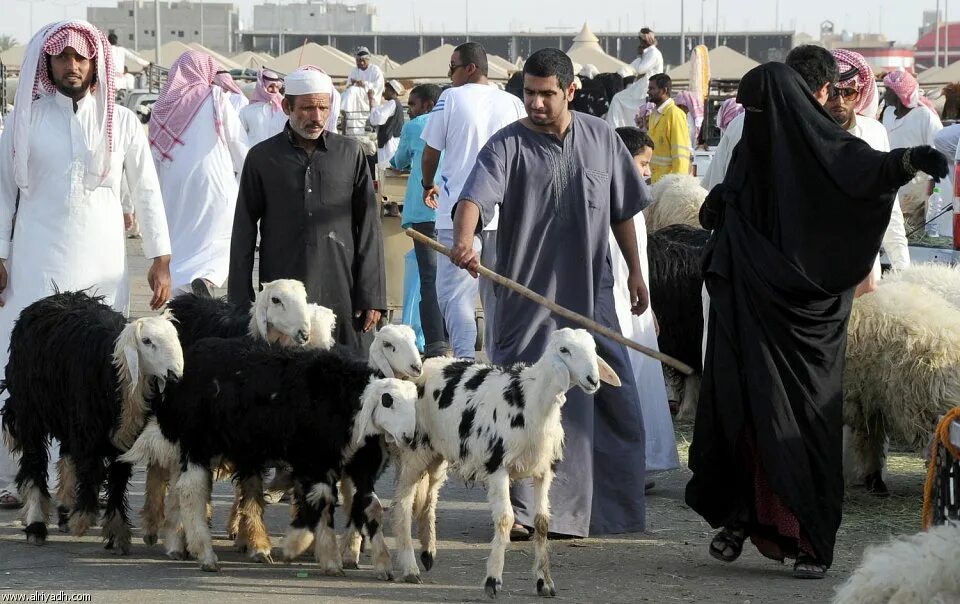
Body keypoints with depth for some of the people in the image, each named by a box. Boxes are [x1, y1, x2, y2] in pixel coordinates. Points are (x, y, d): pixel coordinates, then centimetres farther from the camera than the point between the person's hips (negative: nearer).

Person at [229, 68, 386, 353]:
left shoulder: (350, 153, 10)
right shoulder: (263, 157, 7)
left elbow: (369, 227, 10)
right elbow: (243, 233, 9)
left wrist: (372, 296, 3)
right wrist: (241, 303, 4)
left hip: (344, 299, 1)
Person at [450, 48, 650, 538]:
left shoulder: (601, 138, 5)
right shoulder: (507, 146, -8)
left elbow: (622, 209, 16)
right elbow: (475, 197, -25)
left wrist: (635, 271, 16)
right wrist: (464, 240, -45)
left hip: (590, 293, 4)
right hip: (528, 294, -4)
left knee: (611, 399, 9)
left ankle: (609, 508, 25)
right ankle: (525, 511, -1)